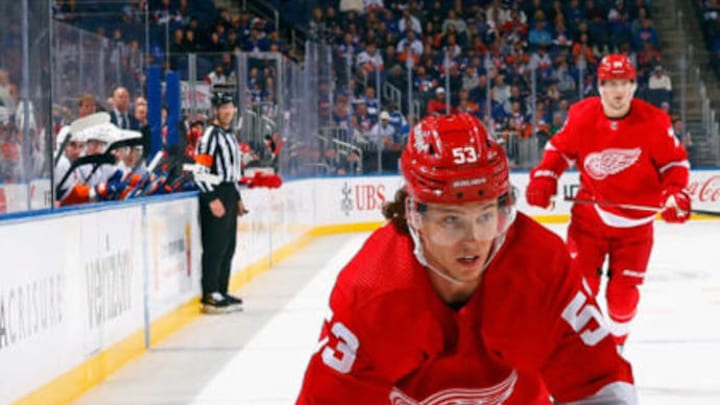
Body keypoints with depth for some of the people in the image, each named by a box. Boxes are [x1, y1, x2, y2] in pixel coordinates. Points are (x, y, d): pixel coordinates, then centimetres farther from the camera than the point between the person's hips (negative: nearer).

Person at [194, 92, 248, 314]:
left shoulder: (230, 135, 19)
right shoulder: (210, 135, -11)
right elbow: (200, 170, -18)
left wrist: (237, 198, 23)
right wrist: (212, 199, -22)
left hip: (229, 195, 10)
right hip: (214, 196, -10)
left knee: (228, 247, 11)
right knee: (215, 246, -10)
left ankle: (221, 291, 19)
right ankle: (210, 295, -8)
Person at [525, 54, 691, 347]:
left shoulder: (654, 122, -14)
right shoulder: (581, 116, -11)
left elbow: (674, 161, -4)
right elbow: (560, 149, 4)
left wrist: (675, 192, -20)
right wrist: (543, 178, -9)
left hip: (635, 222, 0)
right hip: (590, 213, 0)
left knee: (623, 293, 3)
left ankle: (616, 345, 31)